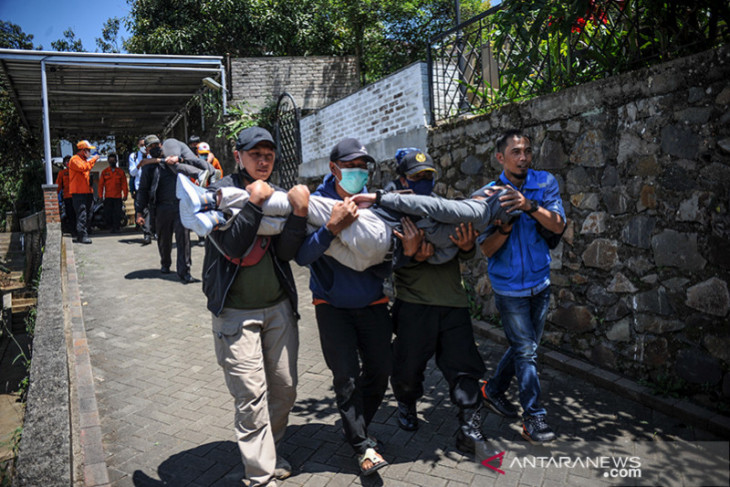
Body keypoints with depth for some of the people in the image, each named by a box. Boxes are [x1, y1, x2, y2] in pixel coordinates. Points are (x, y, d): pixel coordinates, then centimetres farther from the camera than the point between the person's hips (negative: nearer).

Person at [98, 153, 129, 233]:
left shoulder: (120, 172, 8)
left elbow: (124, 184, 5)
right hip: (108, 197, 1)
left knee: (117, 214, -4)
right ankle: (109, 226, 15)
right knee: (107, 213, -1)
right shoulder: (104, 172, 9)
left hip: (118, 197, -1)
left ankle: (116, 228, 2)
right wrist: (101, 196, 1)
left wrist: (125, 195, -2)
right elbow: (101, 185, 8)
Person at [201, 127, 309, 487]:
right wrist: (254, 202, -18)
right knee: (251, 397, -5)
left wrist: (299, 211, -15)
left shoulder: (276, 194, 10)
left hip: (278, 307, 5)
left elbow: (286, 252, -2)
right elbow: (231, 246, -17)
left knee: (284, 389, 9)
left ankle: (268, 453, 32)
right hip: (236, 311, -4)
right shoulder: (220, 192, -3)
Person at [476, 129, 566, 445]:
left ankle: (493, 390, 37)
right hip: (509, 287, -4)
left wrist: (529, 205, -32)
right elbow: (486, 250, -11)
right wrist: (505, 226, -30)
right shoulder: (487, 195, -9)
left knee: (524, 346, 16)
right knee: (526, 350, -2)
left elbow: (558, 226, -15)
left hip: (540, 282, 4)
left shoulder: (545, 182, -3)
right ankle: (533, 417, 12)